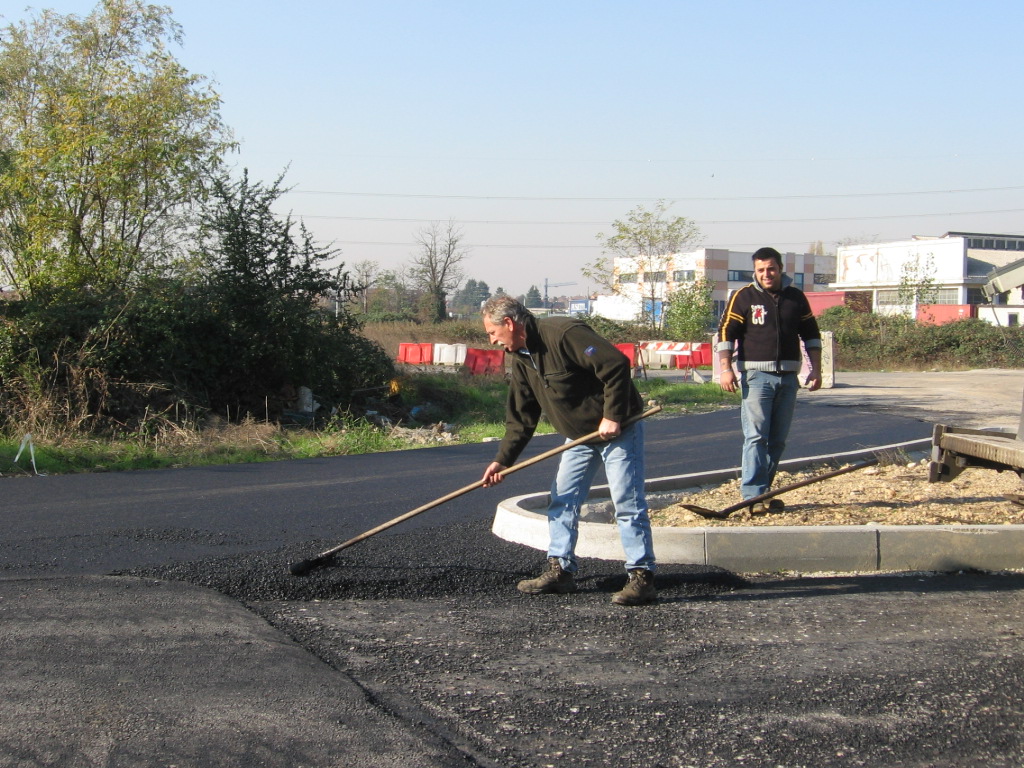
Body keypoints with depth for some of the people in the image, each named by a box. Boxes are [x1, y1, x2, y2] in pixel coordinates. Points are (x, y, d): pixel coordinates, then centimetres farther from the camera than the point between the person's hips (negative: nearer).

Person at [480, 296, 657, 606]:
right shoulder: (521, 359, 4)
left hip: (617, 428, -9)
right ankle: (560, 569, 16)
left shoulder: (564, 334, -25)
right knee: (562, 501, 9)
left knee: (627, 503, -9)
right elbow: (520, 418, 7)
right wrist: (502, 460, -1)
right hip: (578, 435, 9)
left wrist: (613, 416, -27)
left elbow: (616, 365, -29)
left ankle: (642, 577, -5)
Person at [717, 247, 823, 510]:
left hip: (788, 377, 5)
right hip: (756, 375, -4)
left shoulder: (796, 297, 11)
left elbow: (811, 334, 18)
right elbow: (726, 333, -2)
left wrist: (815, 369, 11)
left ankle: (762, 491, 15)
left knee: (778, 439, 7)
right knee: (756, 436, -11)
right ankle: (753, 494, -12)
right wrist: (726, 368, -12)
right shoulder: (743, 297, 0)